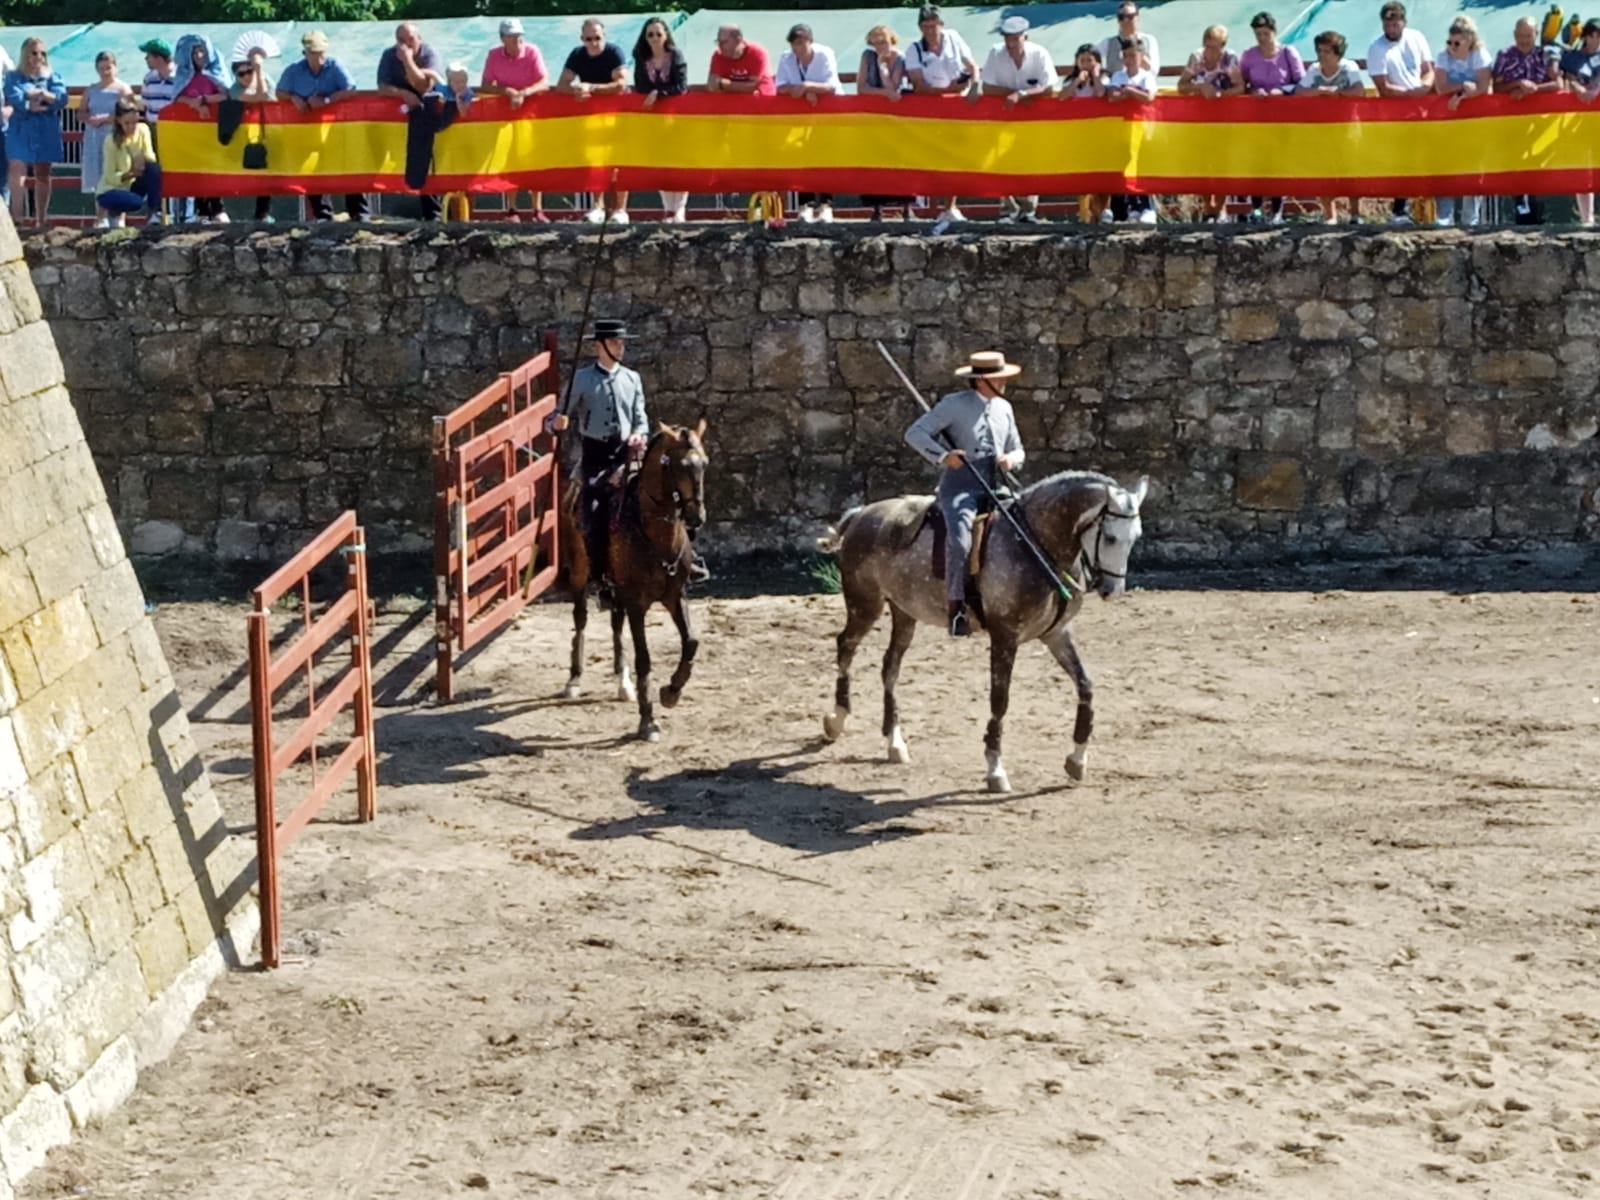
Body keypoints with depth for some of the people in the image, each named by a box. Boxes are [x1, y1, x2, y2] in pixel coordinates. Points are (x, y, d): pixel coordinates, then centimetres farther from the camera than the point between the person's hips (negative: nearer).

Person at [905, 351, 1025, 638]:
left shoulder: (1004, 408, 14)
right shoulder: (954, 404, -3)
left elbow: (1017, 450, 24)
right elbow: (915, 433, -6)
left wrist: (1011, 459, -1)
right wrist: (943, 455, -20)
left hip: (993, 487, 6)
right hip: (959, 487, -6)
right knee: (959, 538, -30)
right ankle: (956, 608, -23)